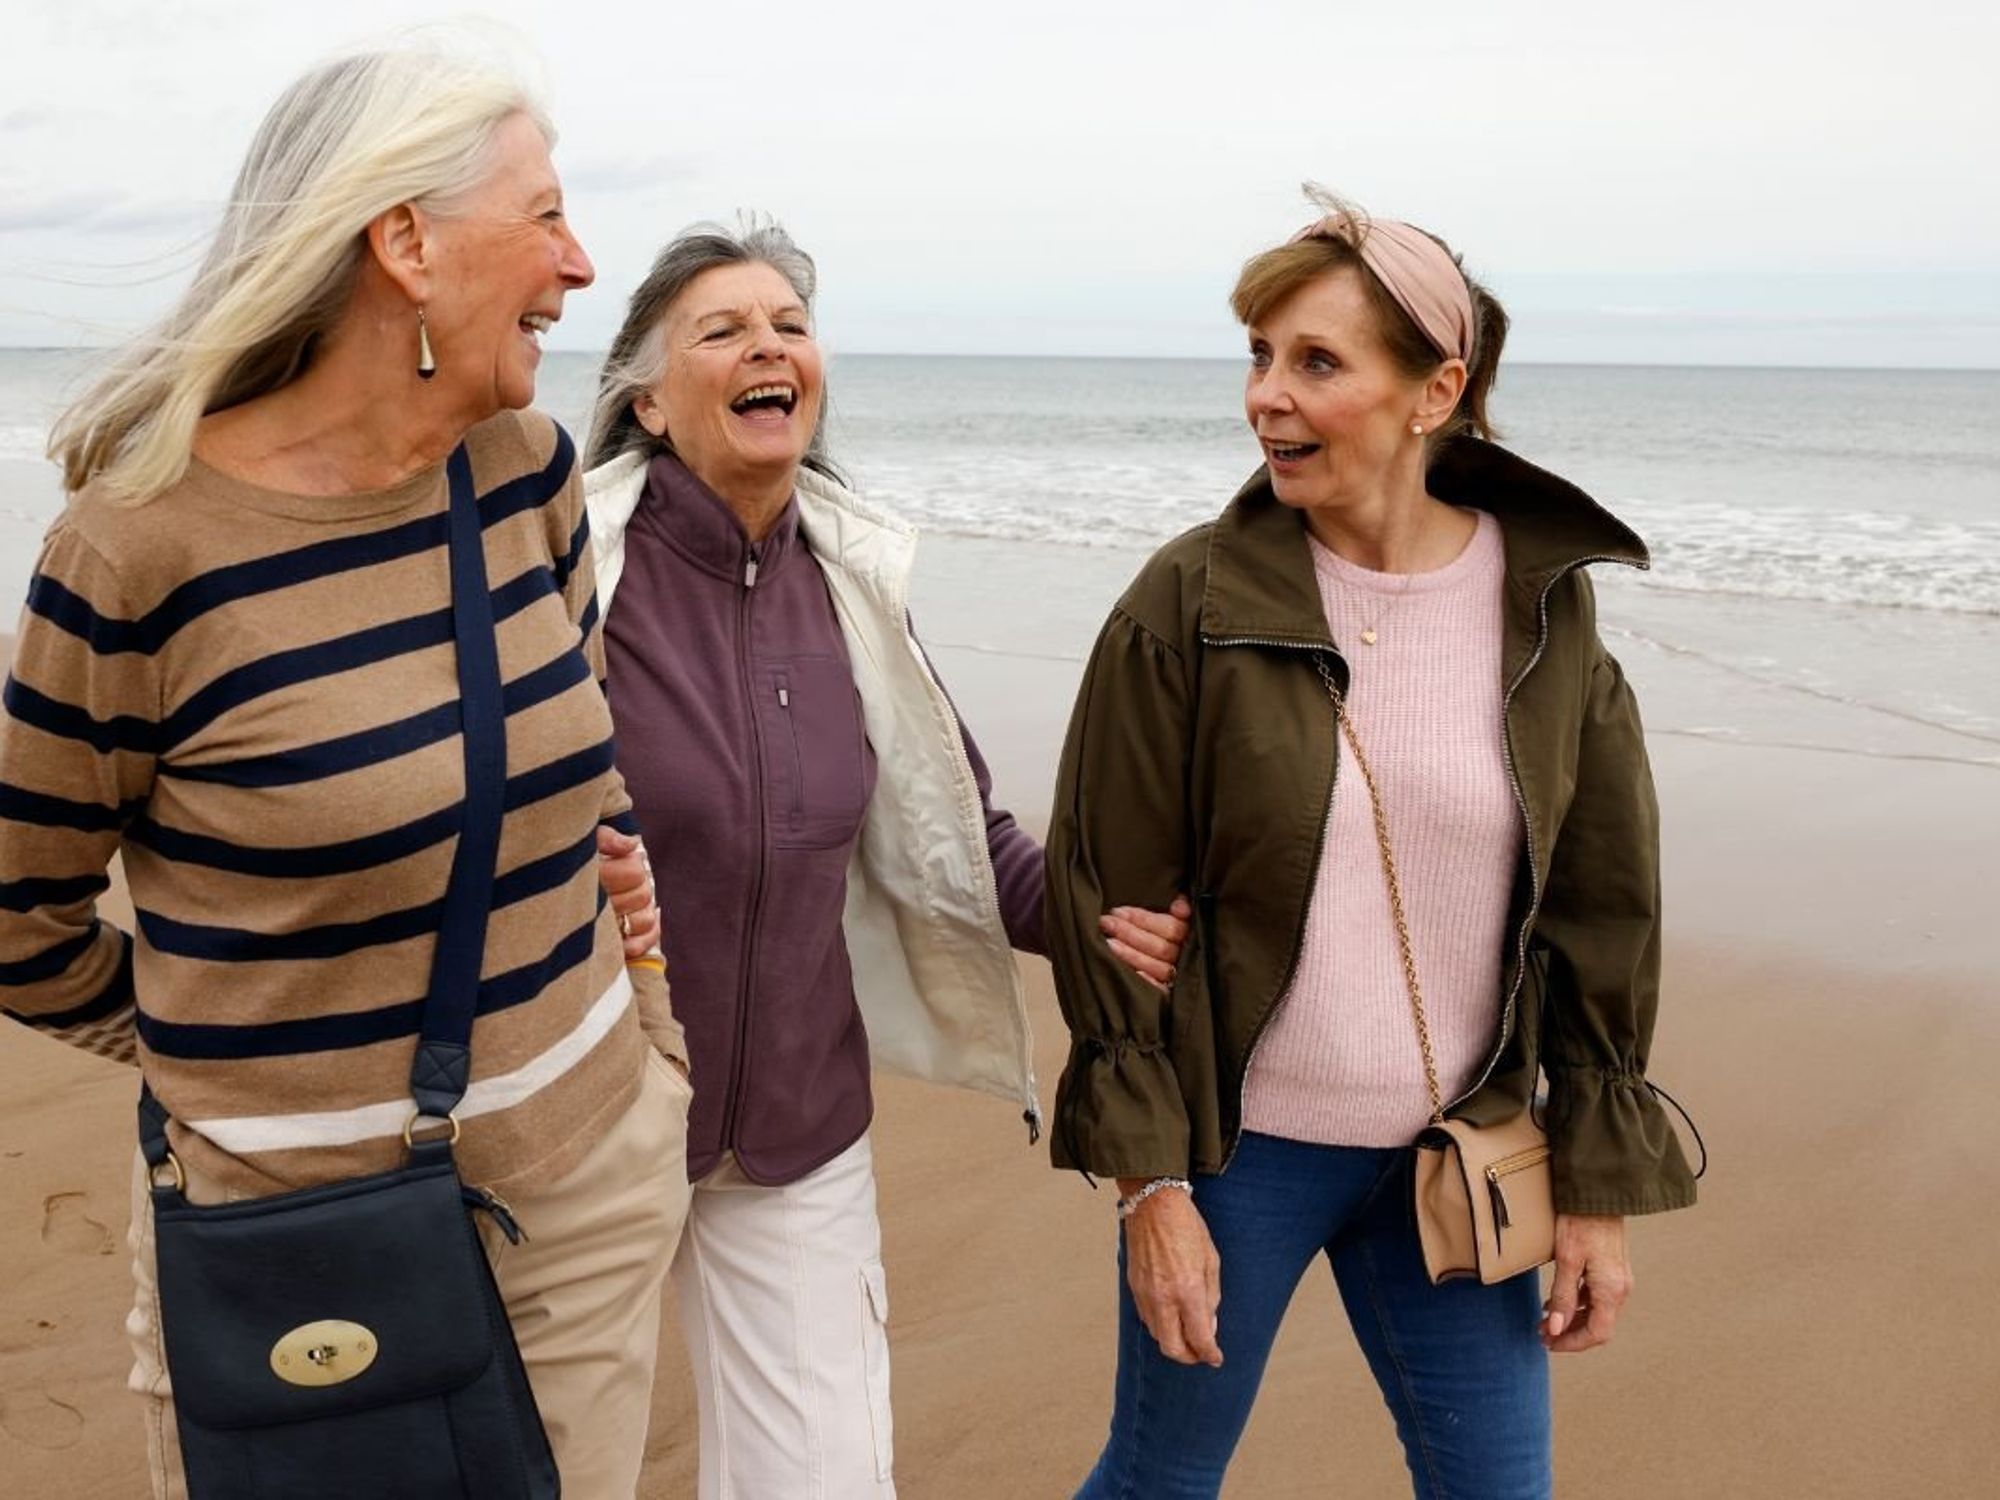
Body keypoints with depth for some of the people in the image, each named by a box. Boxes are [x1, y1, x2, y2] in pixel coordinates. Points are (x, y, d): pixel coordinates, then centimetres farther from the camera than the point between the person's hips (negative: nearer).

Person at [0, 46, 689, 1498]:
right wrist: (230, 1055, 7)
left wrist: (656, 1049, 13)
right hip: (299, 1231, -4)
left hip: (593, 1187, 5)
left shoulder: (530, 466, -2)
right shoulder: (146, 541, -17)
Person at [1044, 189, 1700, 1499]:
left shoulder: (1542, 603, -4)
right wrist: (1150, 1181, -10)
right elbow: (1107, 902, -9)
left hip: (1458, 1156, 3)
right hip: (1238, 1144, -2)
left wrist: (1600, 1186, 3)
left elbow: (1602, 908, 2)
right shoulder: (1189, 604, -12)